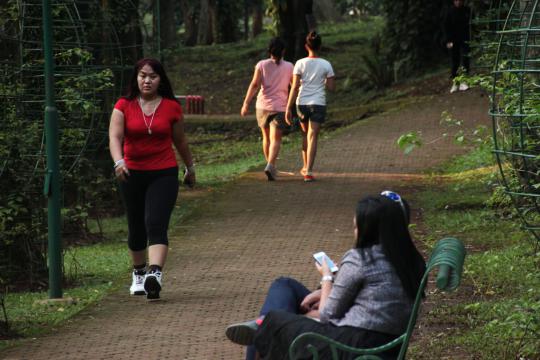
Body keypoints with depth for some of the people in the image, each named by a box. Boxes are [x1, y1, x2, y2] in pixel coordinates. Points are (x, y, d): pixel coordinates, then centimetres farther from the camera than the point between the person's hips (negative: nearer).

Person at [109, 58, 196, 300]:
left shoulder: (171, 107, 1)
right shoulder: (124, 106, -1)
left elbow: (180, 141, 15)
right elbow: (115, 137, -14)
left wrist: (190, 167, 26)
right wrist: (118, 161, -32)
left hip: (164, 173, -1)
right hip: (133, 174, 2)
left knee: (156, 225, -18)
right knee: (136, 228, 14)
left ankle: (155, 274, -32)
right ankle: (138, 274, 35)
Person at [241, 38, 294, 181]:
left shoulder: (262, 65, 0)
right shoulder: (288, 67, 0)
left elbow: (254, 84, -10)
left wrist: (246, 103, -13)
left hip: (262, 106, 2)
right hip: (280, 107, -2)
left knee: (266, 137, 19)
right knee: (276, 139, -6)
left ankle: (271, 166, 30)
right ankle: (270, 166, -27)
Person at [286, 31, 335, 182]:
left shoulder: (300, 64, -4)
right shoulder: (326, 65, -4)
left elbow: (295, 87, -7)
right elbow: (331, 87, -3)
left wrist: (288, 108, -5)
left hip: (301, 103, 1)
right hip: (318, 104, -1)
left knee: (305, 134, 21)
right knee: (313, 137, -2)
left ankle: (306, 167, 32)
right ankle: (308, 171, -12)